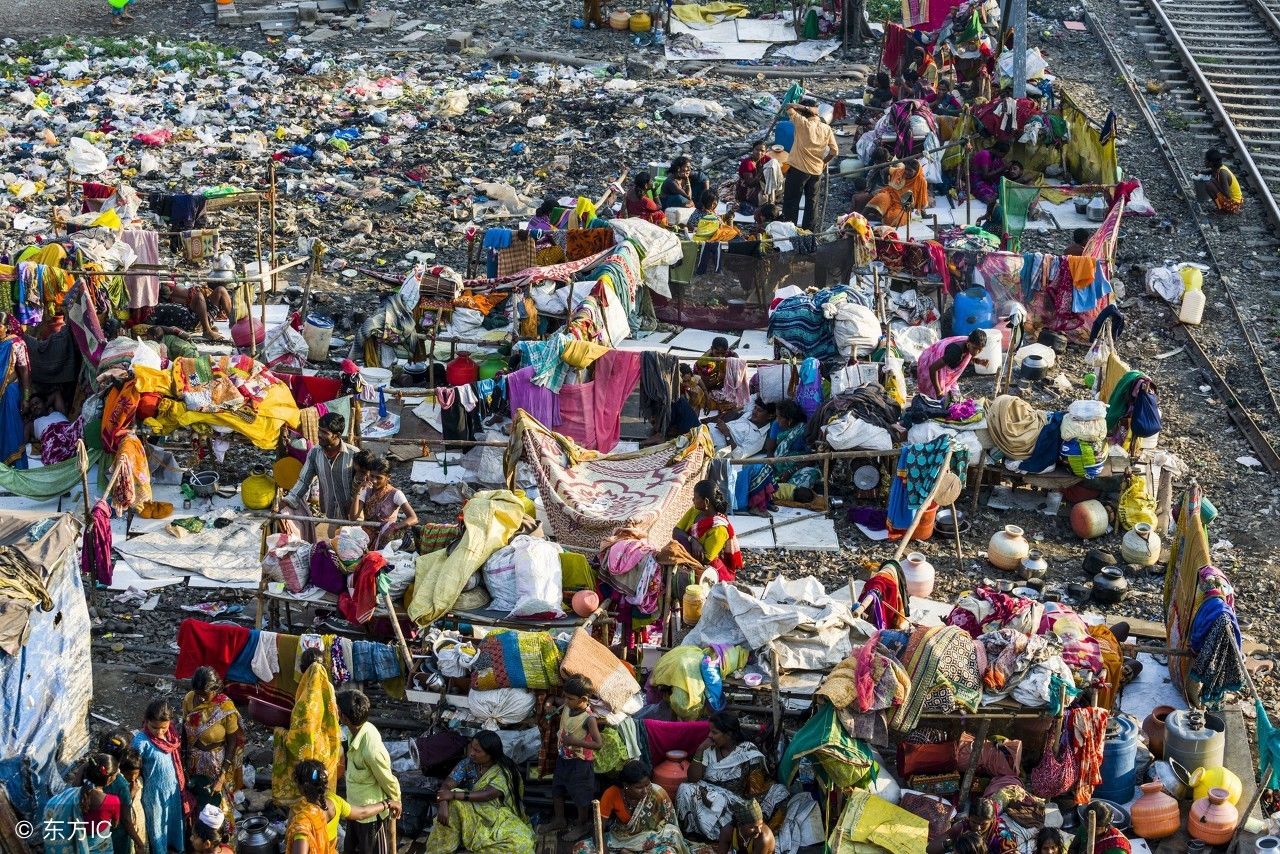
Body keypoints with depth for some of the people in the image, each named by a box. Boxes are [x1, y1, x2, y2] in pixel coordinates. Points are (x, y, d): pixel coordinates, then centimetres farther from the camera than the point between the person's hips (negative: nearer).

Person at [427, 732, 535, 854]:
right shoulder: (468, 763, -5)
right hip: (471, 813, 3)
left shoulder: (504, 771, -16)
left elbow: (487, 794, -29)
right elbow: (446, 787, -12)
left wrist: (455, 795, -32)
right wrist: (443, 807, -33)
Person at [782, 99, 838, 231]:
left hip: (798, 168, -5)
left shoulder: (803, 123, -13)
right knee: (812, 201, 16)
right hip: (817, 170, 5)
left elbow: (789, 107, -4)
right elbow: (835, 151, 1)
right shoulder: (826, 129, 0)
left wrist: (804, 107, -5)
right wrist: (823, 162, 14)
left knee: (791, 200, 3)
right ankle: (808, 229, 20)